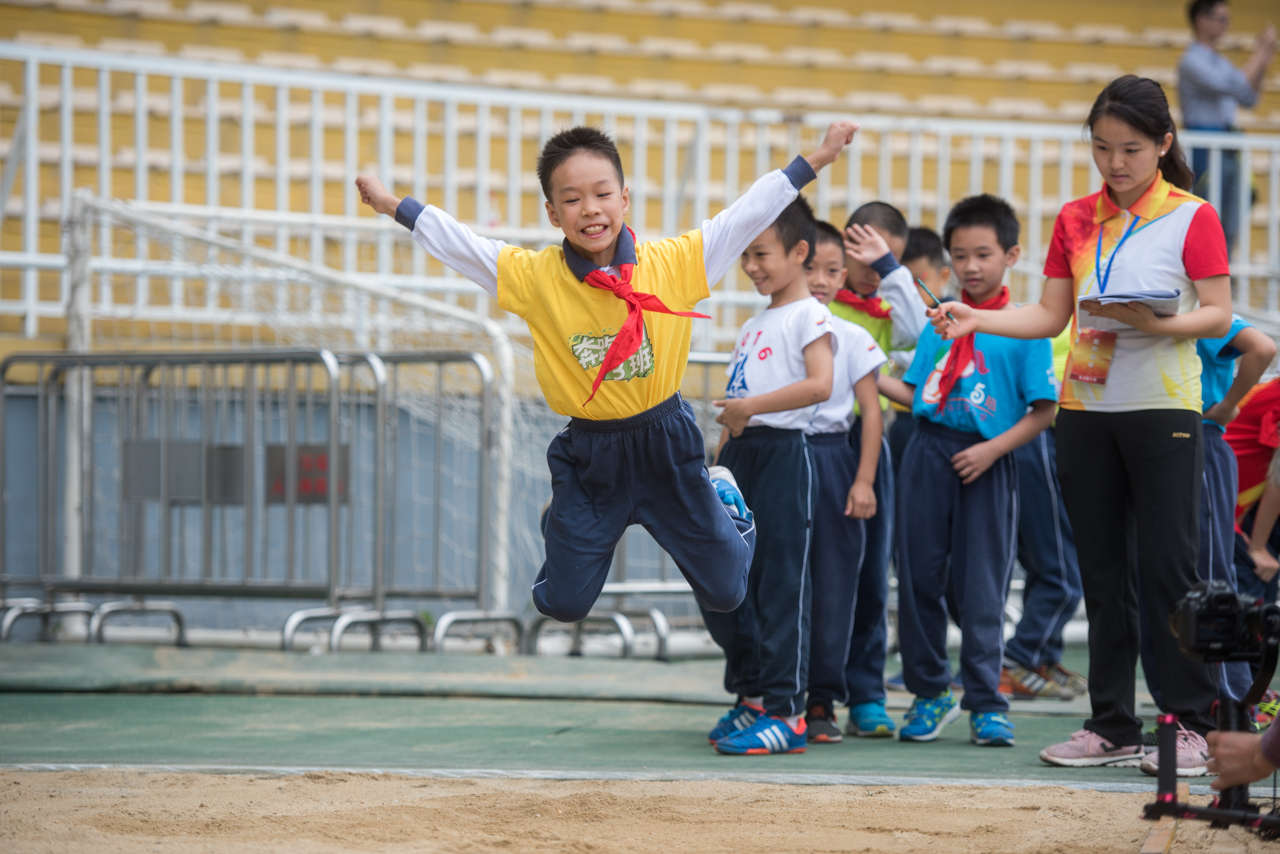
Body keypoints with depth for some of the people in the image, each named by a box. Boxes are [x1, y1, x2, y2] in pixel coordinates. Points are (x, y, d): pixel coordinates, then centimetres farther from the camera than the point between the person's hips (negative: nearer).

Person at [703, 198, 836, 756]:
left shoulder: (808, 315, -6)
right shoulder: (753, 326, 21)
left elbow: (819, 384, -21)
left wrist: (752, 407, -23)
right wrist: (716, 469, 20)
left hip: (783, 455, -9)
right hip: (741, 458, 9)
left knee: (782, 586, -7)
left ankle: (785, 714, -5)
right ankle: (752, 695, 20)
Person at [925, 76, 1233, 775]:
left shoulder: (1191, 217, -4)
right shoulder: (1076, 219, 10)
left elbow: (1218, 314, -8)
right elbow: (1050, 316, 10)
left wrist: (1156, 323, -24)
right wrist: (976, 320, -4)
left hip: (1162, 409, -5)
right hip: (1085, 409, 5)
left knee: (1167, 567, -6)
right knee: (1102, 572, 8)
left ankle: (1191, 724, 0)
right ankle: (1113, 725, 13)